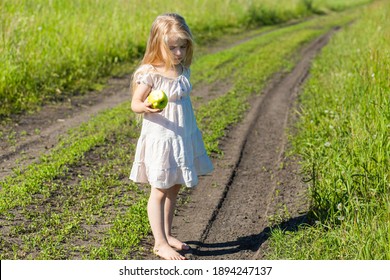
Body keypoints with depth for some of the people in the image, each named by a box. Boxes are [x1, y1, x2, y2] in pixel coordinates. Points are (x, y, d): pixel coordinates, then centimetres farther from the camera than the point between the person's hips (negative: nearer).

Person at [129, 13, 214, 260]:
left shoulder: (183, 70, 4)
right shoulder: (150, 73, -16)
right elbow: (135, 103, -13)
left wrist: (192, 135, 18)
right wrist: (146, 107, -35)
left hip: (183, 138, 7)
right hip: (160, 140, -7)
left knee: (174, 188, 16)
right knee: (160, 191, 1)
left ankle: (167, 234, 29)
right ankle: (160, 243, 8)